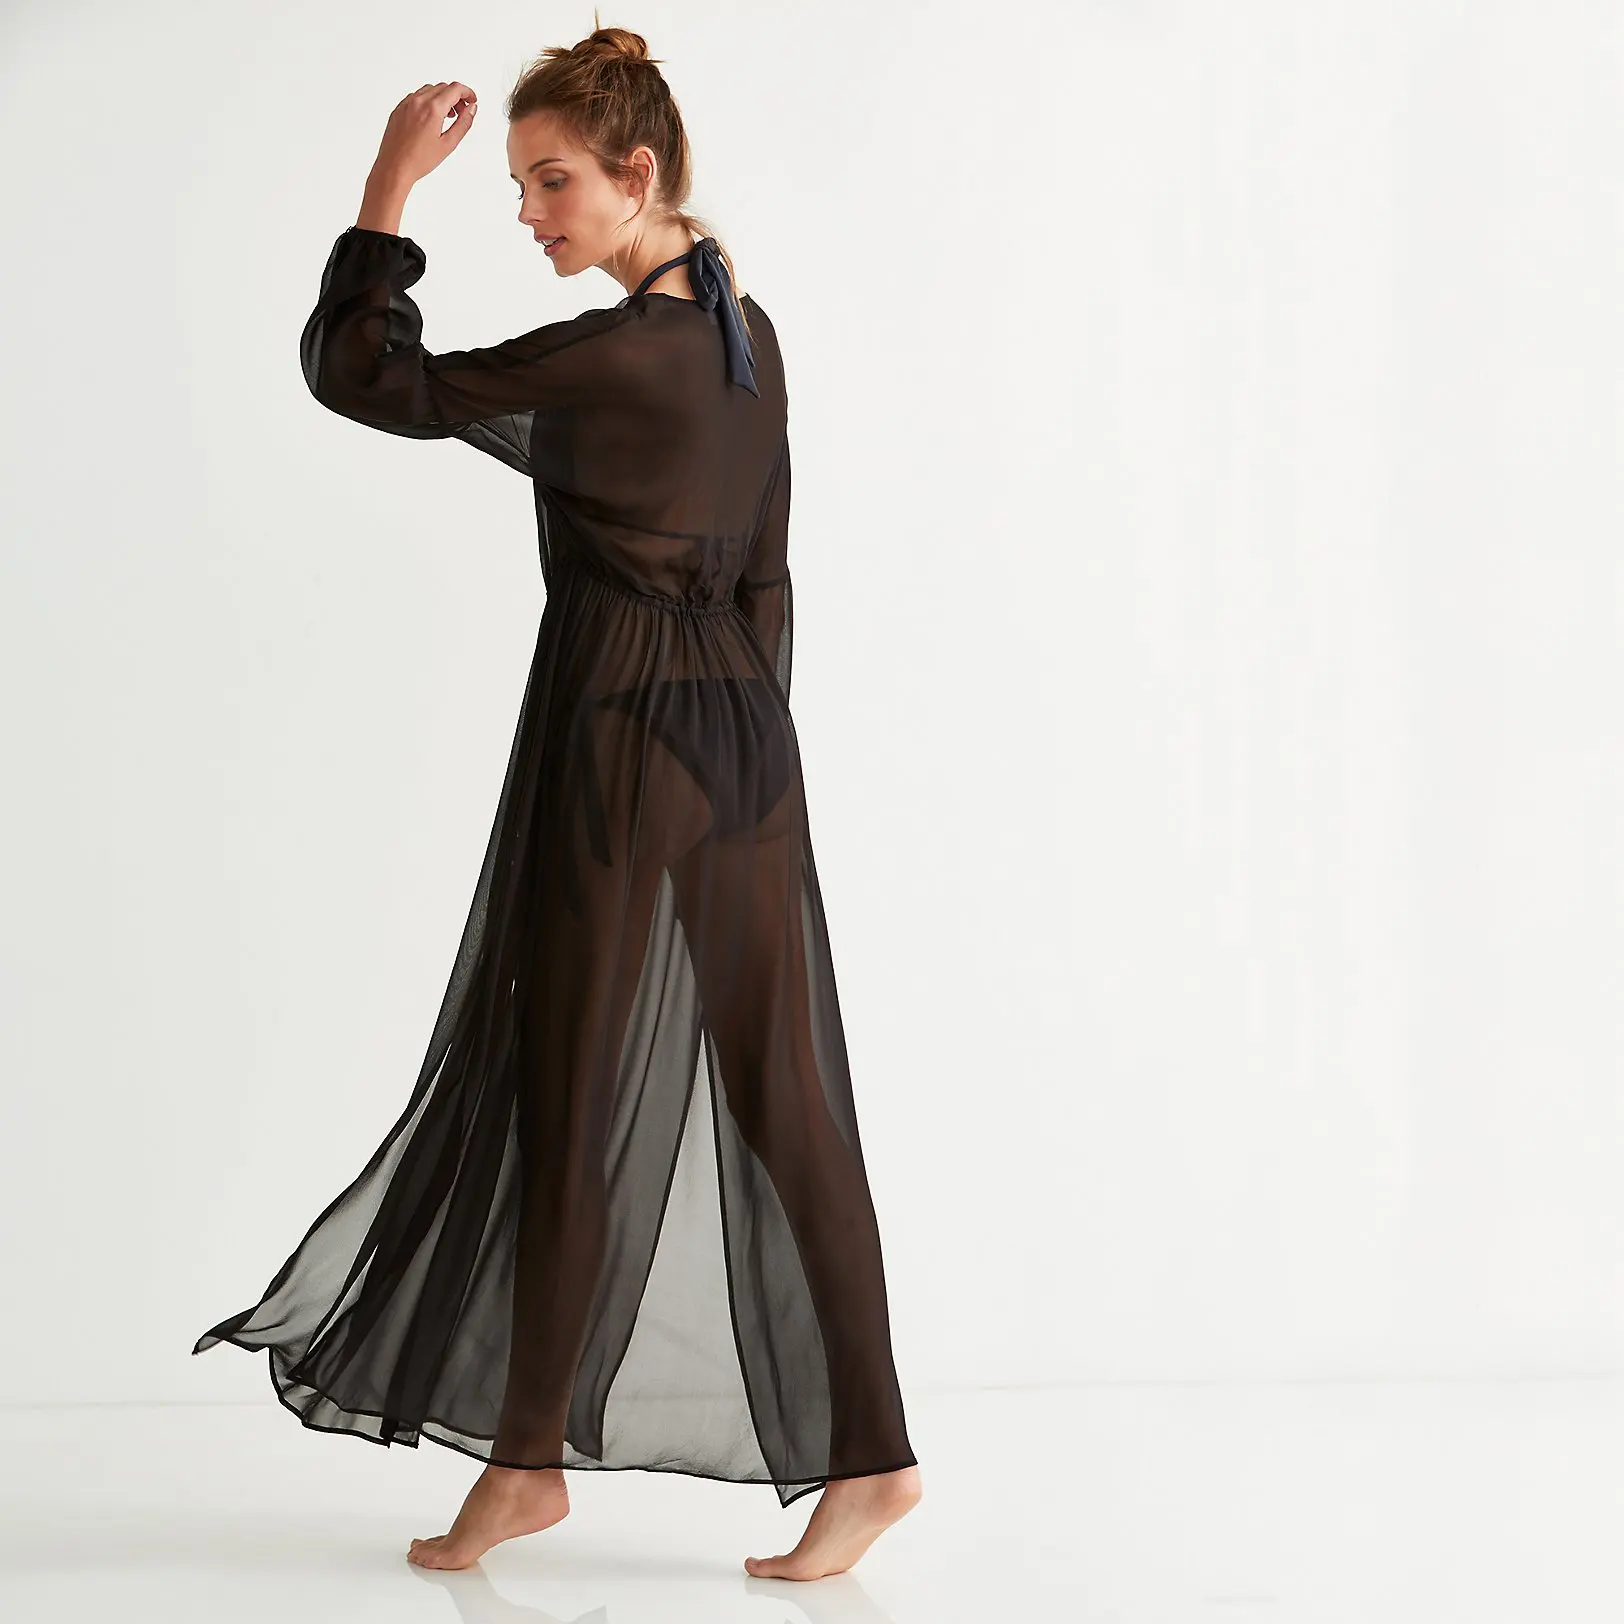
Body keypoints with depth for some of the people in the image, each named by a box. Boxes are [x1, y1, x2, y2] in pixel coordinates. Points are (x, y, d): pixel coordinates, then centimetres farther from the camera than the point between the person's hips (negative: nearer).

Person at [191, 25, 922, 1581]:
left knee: (570, 1092, 6)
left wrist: (388, 190, -6)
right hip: (743, 741, 8)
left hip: (619, 748, -8)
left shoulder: (612, 356, -17)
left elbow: (362, 377, -14)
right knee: (778, 1095, 8)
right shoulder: (748, 337, 9)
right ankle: (865, 1451, 10)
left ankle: (530, 1452, 20)